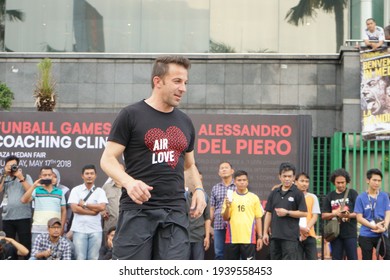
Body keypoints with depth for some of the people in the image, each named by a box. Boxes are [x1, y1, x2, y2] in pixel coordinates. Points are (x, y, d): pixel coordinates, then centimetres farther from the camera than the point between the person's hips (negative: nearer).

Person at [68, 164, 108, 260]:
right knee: (80, 258, -1)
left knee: (93, 258, 3)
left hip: (95, 230, 1)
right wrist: (93, 211, -8)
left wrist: (84, 204, -5)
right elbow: (74, 208, -8)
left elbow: (102, 207, -8)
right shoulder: (76, 190, 5)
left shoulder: (100, 191, 8)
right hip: (79, 229, -1)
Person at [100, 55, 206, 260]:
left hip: (175, 212, 5)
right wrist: (129, 182, -22)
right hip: (137, 210, -4)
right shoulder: (131, 115, 0)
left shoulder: (185, 123, 16)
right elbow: (107, 159, -3)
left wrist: (198, 189, 5)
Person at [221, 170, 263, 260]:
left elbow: (258, 218, 7)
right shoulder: (229, 197, 7)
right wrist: (227, 207, -15)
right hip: (232, 239, 1)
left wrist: (260, 237, 2)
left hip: (249, 239, -1)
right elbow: (225, 218, 4)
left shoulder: (254, 198, 6)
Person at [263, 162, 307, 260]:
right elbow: (268, 213, 13)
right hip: (275, 235, 5)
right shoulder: (274, 193, 12)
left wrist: (287, 212, -13)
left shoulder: (297, 193, -2)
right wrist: (265, 232, 8)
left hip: (290, 236, -5)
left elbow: (304, 213, -6)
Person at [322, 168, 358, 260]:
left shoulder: (352, 193, 3)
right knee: (336, 260, 6)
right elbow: (323, 215, 8)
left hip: (350, 233, -3)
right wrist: (335, 213, -11)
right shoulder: (330, 196, 10)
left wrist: (349, 215, -21)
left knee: (353, 259, -4)